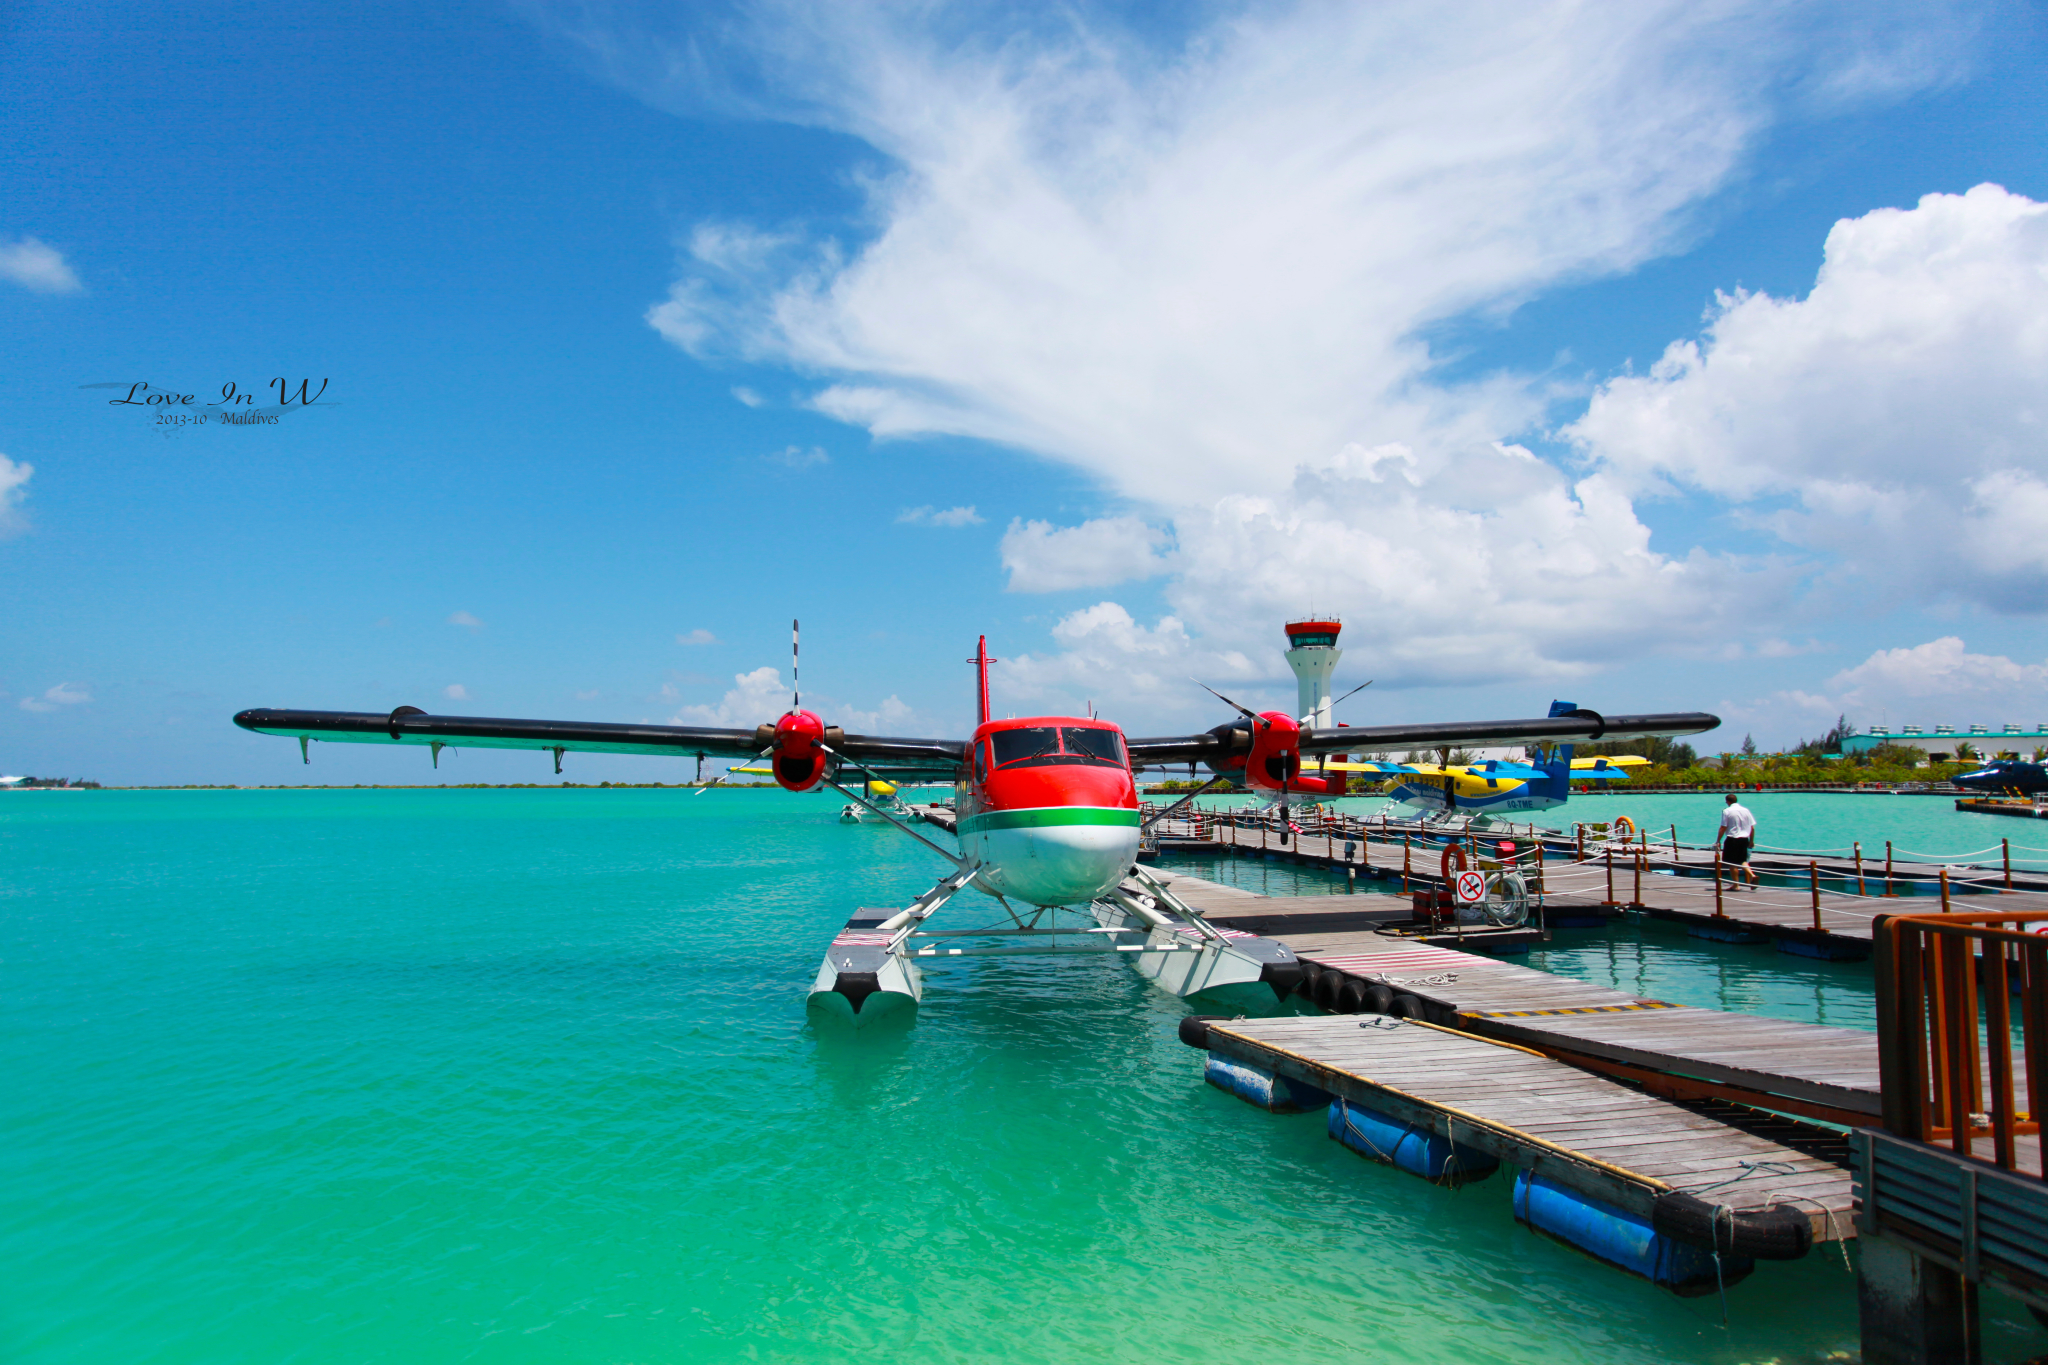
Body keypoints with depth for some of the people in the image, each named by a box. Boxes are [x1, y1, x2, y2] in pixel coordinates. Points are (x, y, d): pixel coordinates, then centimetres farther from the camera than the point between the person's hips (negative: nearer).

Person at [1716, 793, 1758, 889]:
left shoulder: (1727, 811, -7)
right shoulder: (1746, 810, 6)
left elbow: (1723, 828, -10)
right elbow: (1752, 828, 7)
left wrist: (1718, 841, -3)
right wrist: (1751, 841, 17)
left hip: (1732, 839, -5)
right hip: (1744, 839, 5)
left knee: (1732, 863, 4)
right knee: (1742, 860, 19)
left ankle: (1736, 885, 7)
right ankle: (1752, 875, -4)